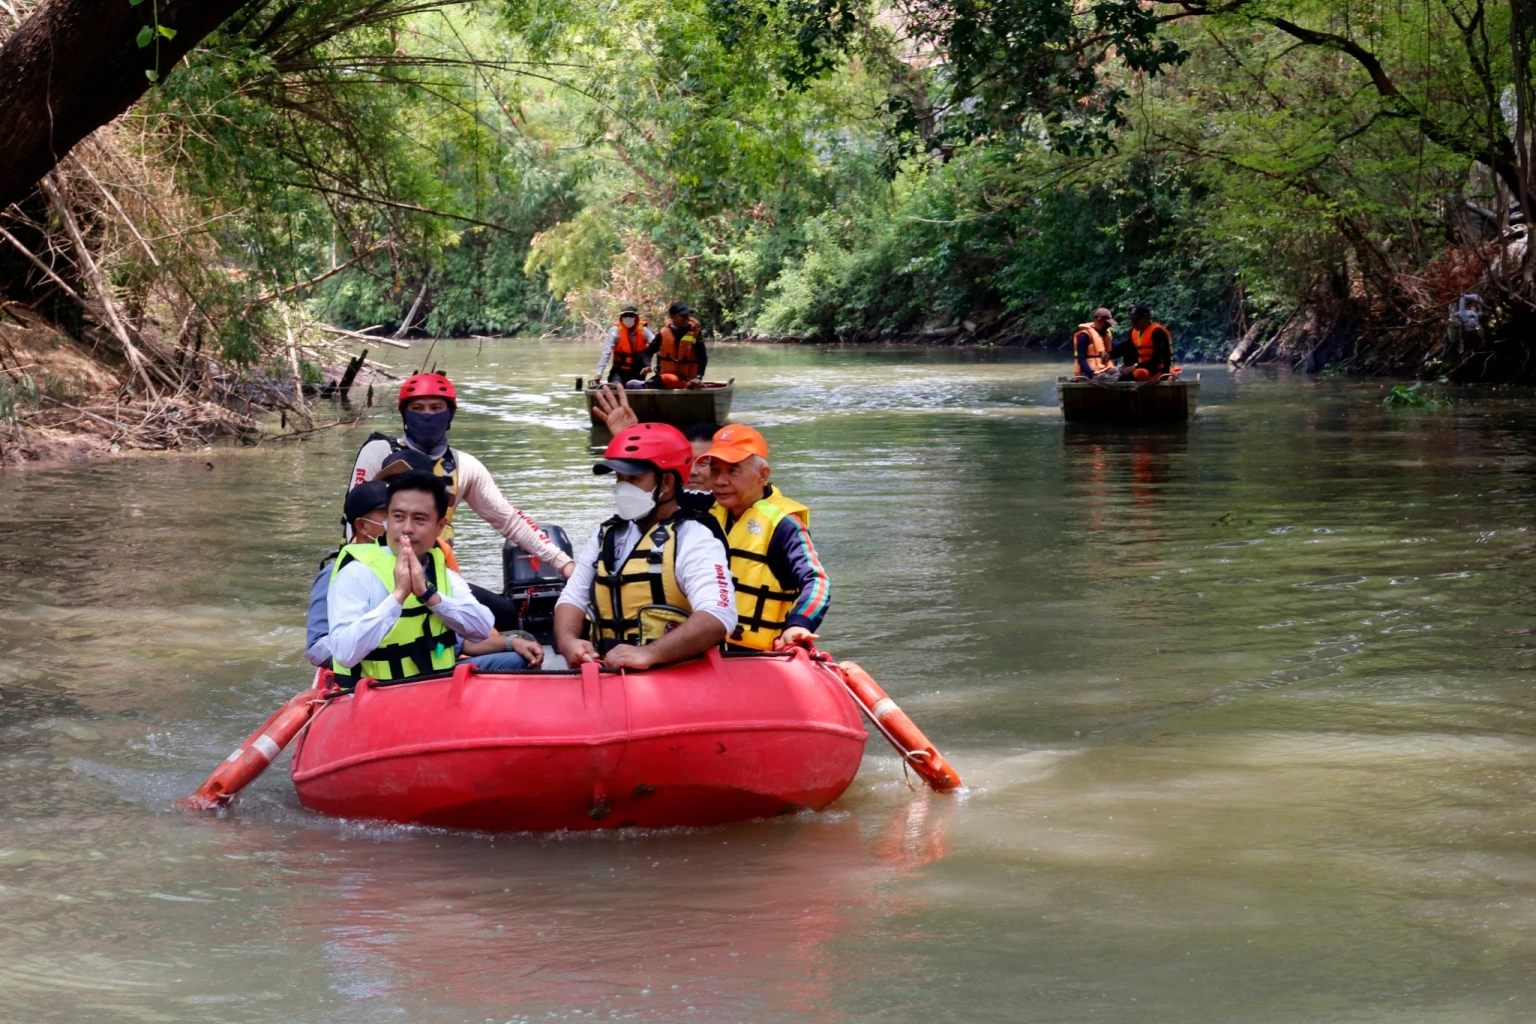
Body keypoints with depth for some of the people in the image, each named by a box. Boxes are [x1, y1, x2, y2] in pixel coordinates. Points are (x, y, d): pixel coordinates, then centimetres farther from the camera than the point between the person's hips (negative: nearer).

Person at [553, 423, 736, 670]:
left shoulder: (694, 538, -6)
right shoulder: (608, 535, 18)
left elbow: (719, 617, -20)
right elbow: (573, 598, 18)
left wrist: (648, 654, -31)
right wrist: (568, 641, -5)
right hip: (606, 674, 6)